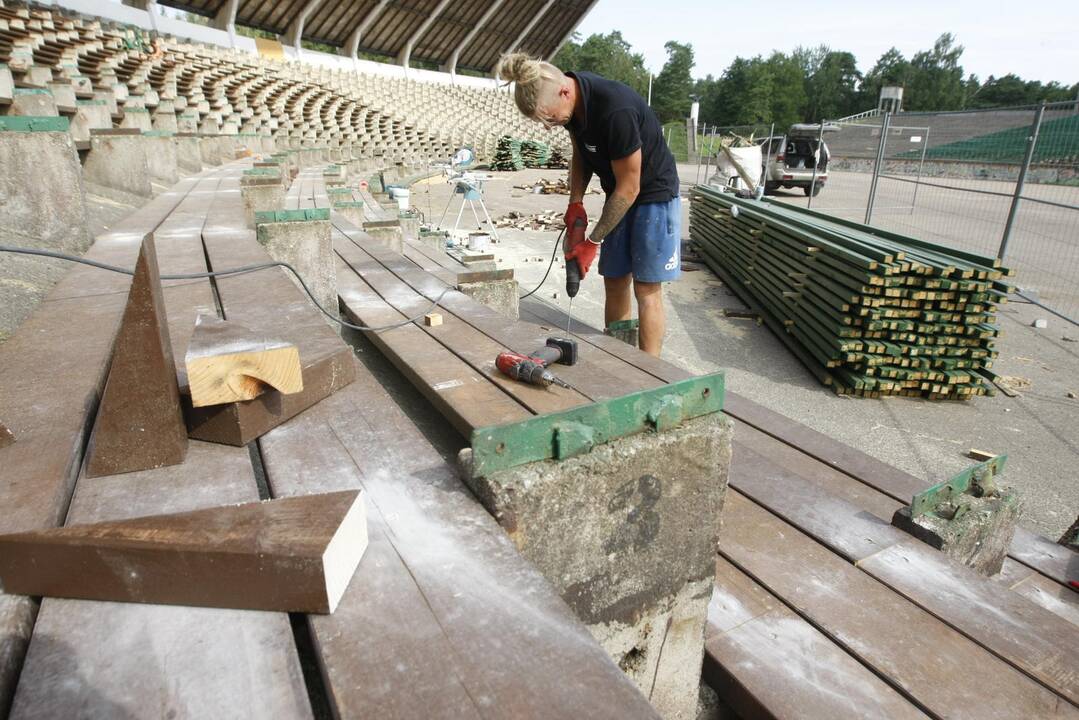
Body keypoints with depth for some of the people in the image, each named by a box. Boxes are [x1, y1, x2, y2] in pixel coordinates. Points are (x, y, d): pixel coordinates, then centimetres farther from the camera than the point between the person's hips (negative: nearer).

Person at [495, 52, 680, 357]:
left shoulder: (616, 111, -31)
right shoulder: (572, 102, -7)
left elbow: (629, 189, -24)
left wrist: (592, 242, -18)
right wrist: (575, 201, -4)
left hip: (653, 195, -7)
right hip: (619, 195, 7)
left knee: (646, 289, -7)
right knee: (615, 283, 7)